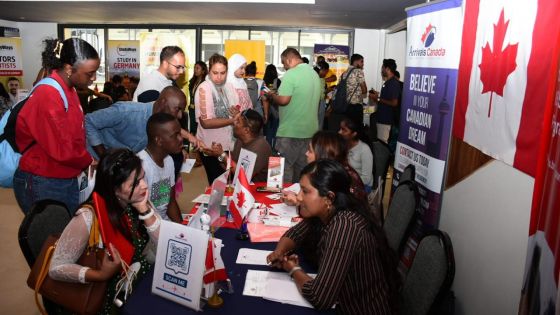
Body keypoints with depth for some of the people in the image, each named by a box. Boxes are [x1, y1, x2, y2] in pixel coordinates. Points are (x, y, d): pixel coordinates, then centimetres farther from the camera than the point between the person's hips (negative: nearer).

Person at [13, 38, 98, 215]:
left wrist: (85, 162, -1)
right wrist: (89, 161, -6)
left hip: (67, 180, 8)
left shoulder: (68, 90, 8)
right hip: (43, 186, -8)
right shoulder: (49, 96, -21)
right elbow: (62, 150, -21)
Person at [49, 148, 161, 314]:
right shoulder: (89, 217, -22)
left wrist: (145, 210, -22)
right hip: (107, 293, -5)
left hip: (141, 279, 5)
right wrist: (101, 275, -31)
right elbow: (56, 268, -18)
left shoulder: (138, 201, -8)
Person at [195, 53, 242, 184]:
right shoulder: (203, 89, -13)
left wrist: (238, 114, -16)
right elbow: (206, 123, -20)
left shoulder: (229, 86, 6)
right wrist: (233, 120, -17)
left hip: (229, 144, 6)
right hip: (211, 147, -5)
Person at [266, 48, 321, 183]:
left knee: (284, 166, 0)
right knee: (303, 167, 15)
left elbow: (283, 100, -20)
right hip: (310, 130, 8)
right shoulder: (314, 73, 12)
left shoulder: (291, 74, -14)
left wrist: (271, 95, 0)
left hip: (291, 131, -8)